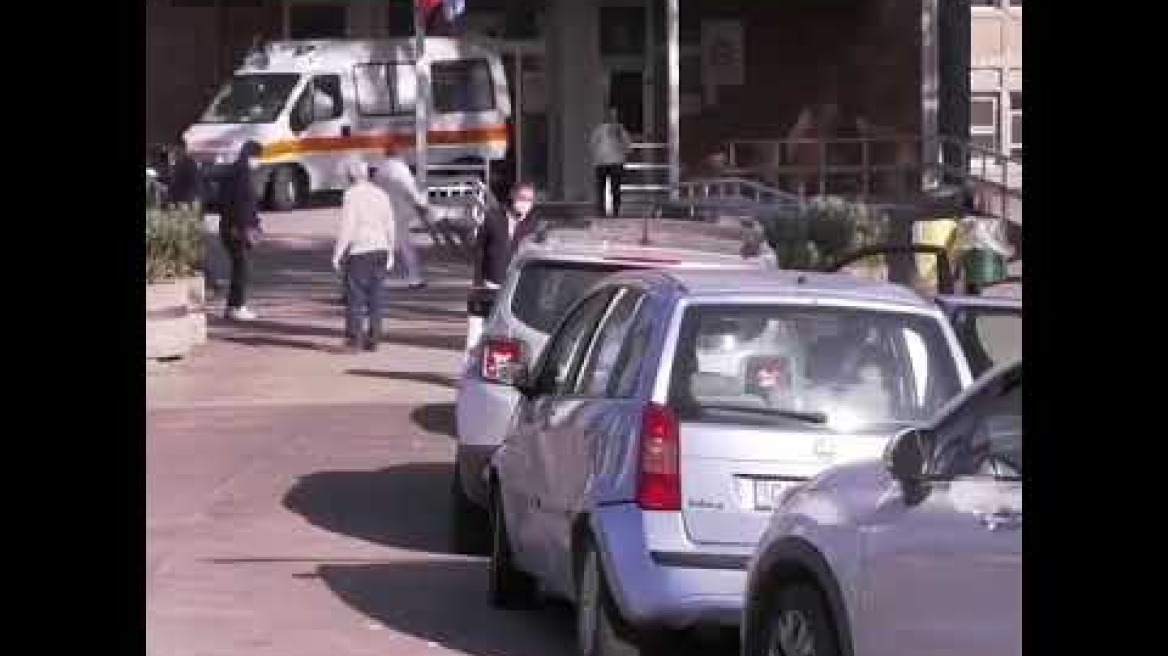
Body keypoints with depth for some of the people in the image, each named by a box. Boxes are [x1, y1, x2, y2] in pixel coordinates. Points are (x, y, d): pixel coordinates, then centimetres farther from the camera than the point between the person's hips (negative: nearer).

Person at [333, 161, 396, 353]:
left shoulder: (352, 195, -8)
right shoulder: (381, 195, 10)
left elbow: (347, 226, -13)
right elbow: (389, 227, 12)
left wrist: (337, 253, -9)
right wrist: (390, 254, 19)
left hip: (359, 251, -6)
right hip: (380, 249, 6)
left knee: (355, 296, -3)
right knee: (374, 297, 9)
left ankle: (354, 338, -5)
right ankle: (373, 339, 9)